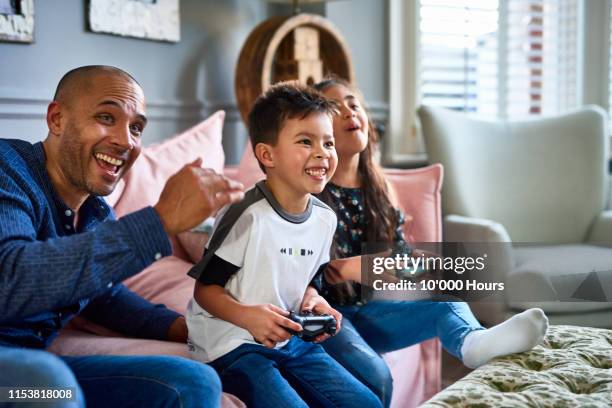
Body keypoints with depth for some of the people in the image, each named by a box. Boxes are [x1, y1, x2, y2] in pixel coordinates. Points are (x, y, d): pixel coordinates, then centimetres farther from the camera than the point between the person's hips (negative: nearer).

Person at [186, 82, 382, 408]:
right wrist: (247, 316, -28)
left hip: (291, 341, 7)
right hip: (233, 343, -7)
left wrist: (315, 304, -2)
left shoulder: (325, 218, 5)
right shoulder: (248, 216, -18)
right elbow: (205, 288, -12)